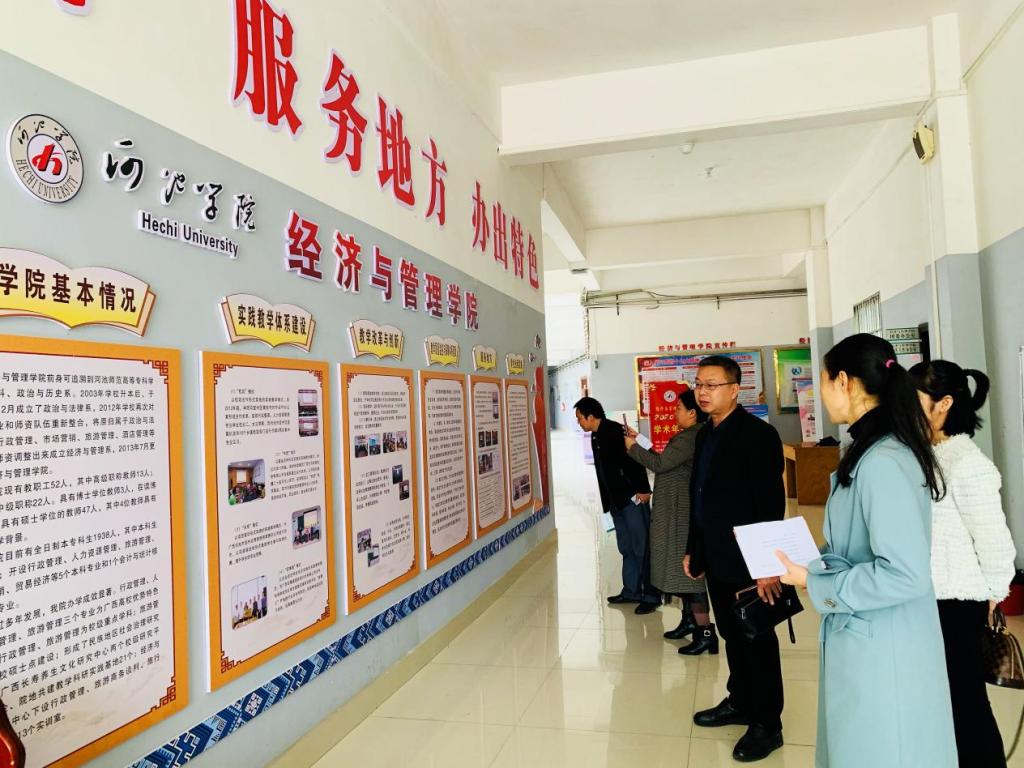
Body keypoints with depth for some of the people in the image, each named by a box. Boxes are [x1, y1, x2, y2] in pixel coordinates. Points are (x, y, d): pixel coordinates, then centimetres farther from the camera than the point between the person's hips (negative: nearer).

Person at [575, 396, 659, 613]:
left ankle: (651, 595, 5)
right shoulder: (596, 437, 12)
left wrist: (642, 490, -22)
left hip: (633, 498, -9)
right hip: (617, 501, 9)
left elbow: (635, 459, -20)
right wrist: (608, 501, 16)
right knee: (626, 547, 15)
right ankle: (631, 591, 24)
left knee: (642, 547, -2)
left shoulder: (615, 431, -15)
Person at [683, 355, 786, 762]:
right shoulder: (705, 434, 10)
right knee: (732, 635, 19)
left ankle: (767, 724, 21)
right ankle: (740, 702, 35)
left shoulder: (758, 434, -15)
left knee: (757, 640, 7)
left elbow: (772, 504, -19)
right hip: (715, 557, 7)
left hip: (746, 559, -7)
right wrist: (692, 549, 15)